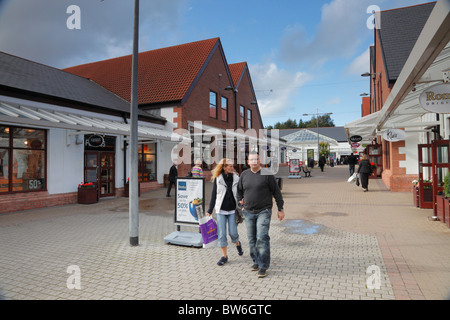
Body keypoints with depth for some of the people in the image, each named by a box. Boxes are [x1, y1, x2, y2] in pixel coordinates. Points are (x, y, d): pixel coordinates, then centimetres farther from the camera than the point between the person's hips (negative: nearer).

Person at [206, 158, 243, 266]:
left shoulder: (236, 178, 2)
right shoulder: (217, 179, -1)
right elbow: (214, 195, 3)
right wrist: (209, 211, 3)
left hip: (233, 210, 0)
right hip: (221, 210, 0)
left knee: (233, 233, 1)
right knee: (221, 234, 1)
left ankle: (238, 244, 34)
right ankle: (224, 256, 16)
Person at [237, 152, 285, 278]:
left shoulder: (267, 174, -6)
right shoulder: (244, 174, 5)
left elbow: (276, 192, -2)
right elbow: (239, 189, 22)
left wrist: (280, 209, -2)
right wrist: (240, 200, 9)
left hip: (264, 211, -4)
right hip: (248, 212, 4)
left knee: (262, 238, -10)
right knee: (252, 239, 11)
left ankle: (263, 266, -1)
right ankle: (256, 261, 27)